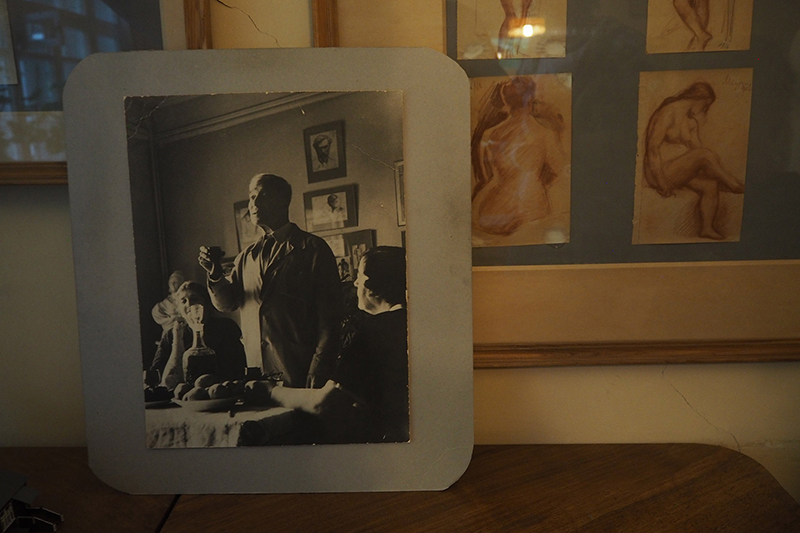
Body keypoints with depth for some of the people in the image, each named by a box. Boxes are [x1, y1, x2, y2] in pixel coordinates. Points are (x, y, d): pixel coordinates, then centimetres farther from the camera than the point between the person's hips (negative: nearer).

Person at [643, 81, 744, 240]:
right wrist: (661, 181, -22)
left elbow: (696, 145, 13)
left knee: (710, 185, -15)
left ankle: (707, 228, -13)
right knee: (706, 154, -27)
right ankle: (735, 185, -11)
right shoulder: (668, 113, -11)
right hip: (662, 170, -9)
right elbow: (653, 146, -17)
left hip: (680, 170, 9)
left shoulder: (691, 120, 16)